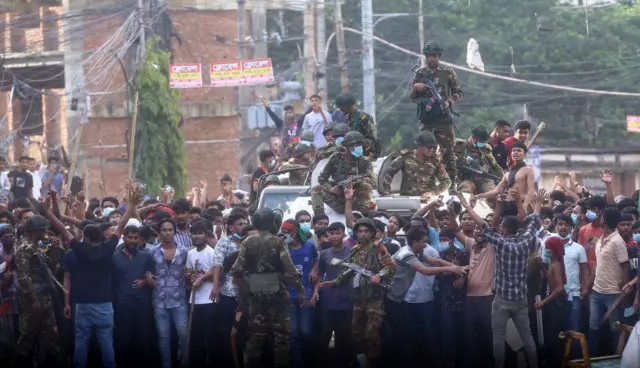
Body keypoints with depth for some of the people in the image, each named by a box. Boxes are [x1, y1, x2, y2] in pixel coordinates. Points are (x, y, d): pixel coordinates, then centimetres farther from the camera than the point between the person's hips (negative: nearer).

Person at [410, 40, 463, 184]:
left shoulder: (448, 73, 5)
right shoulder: (420, 73, 11)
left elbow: (458, 92, 9)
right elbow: (412, 97, 14)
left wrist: (449, 101, -10)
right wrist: (415, 88, -7)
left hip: (444, 119, -3)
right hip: (426, 120, 3)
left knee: (448, 150, -5)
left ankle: (452, 181, -3)